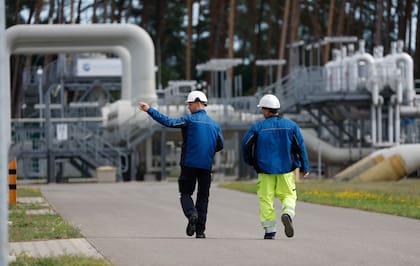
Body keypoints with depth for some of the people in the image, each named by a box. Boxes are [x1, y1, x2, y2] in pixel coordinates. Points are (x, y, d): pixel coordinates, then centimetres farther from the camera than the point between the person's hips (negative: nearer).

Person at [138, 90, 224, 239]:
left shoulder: (190, 120, -5)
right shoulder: (214, 124, 9)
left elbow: (169, 122, -14)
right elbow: (220, 145, 14)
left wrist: (149, 110, -11)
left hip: (189, 164, -3)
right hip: (206, 165, 3)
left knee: (186, 194, 8)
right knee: (203, 197, 9)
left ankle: (192, 214, -22)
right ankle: (200, 230, 4)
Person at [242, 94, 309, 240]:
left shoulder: (258, 127, -3)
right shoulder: (291, 125, 3)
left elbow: (246, 144, -3)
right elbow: (301, 147, 3)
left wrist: (250, 161, 15)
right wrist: (305, 167, 10)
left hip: (265, 168, -1)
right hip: (286, 169, 1)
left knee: (266, 199, 6)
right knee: (288, 195, 10)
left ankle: (269, 230, 2)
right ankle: (287, 214, -20)